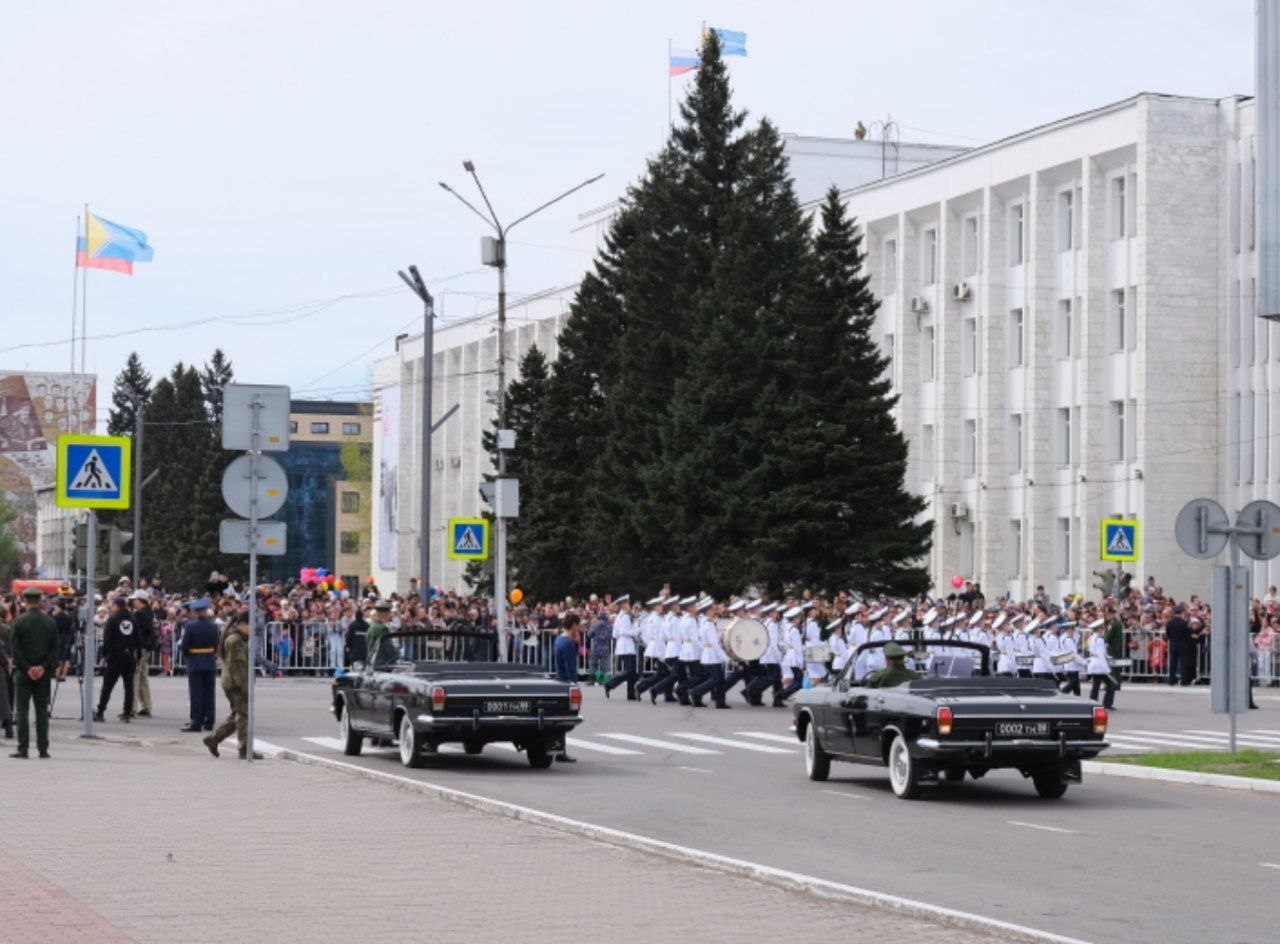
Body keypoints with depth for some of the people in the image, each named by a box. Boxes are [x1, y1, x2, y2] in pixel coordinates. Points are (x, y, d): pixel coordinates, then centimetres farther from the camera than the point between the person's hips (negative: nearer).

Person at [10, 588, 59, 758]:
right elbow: (55, 648, -1)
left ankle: (23, 749, -3)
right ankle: (43, 749, 5)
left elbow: (14, 648, -10)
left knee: (22, 711, 1)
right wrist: (43, 667, -3)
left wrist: (27, 668, -7)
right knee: (42, 711, 7)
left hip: (23, 673, -2)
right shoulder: (50, 622, 1)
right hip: (44, 674, 2)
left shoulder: (19, 621, -7)